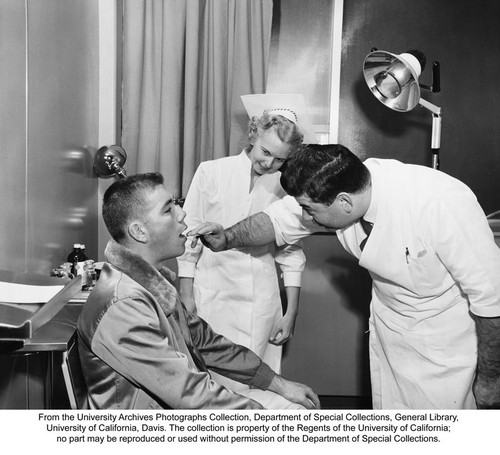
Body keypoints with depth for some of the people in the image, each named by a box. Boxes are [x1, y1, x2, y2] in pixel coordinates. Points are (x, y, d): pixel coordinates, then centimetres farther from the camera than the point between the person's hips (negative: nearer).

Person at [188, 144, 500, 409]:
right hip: (389, 330, 5)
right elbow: (278, 219, 1)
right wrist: (229, 239, -13)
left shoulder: (442, 205, -34)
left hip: (447, 341, -5)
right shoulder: (333, 188, -17)